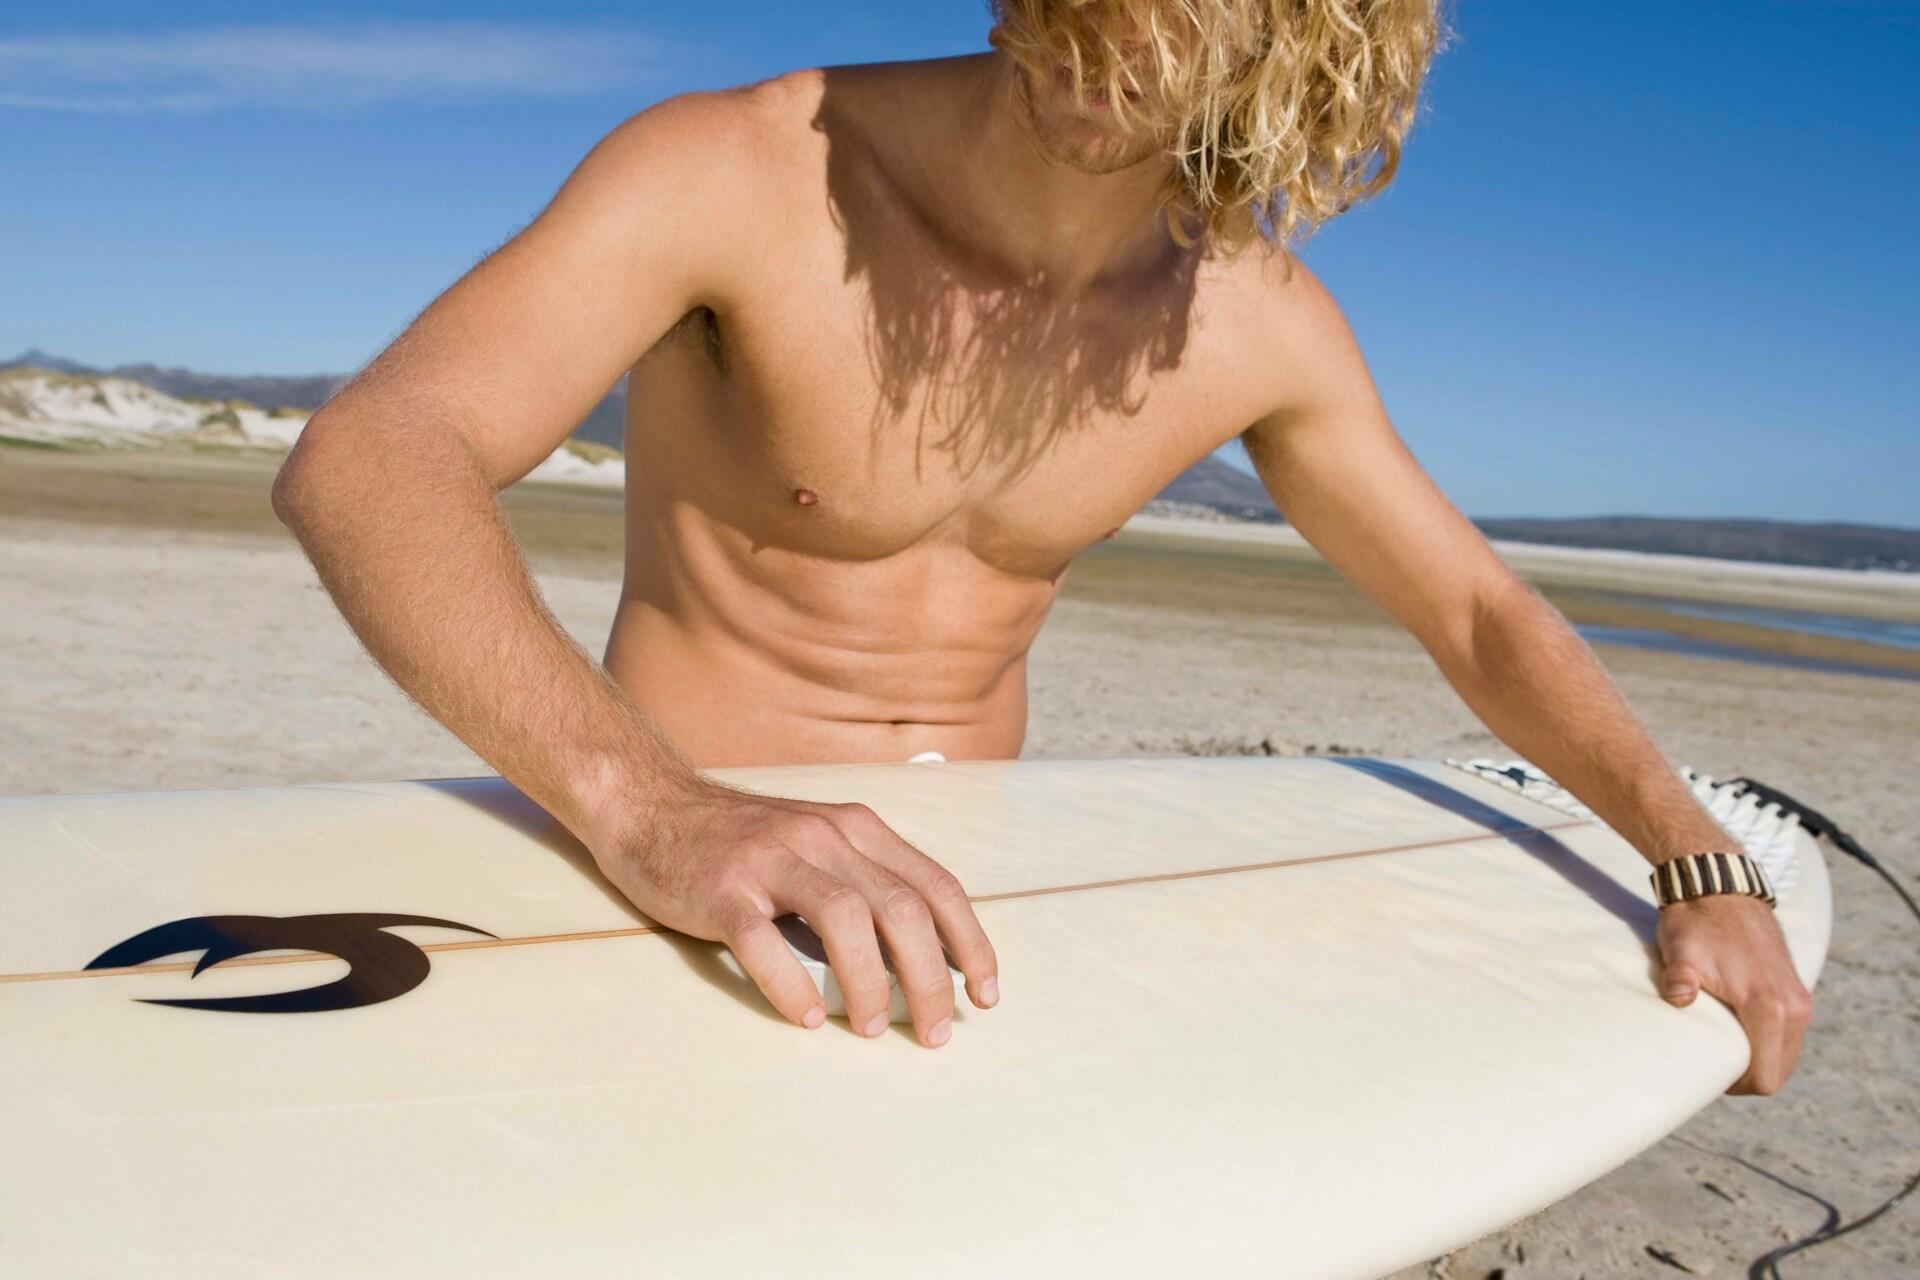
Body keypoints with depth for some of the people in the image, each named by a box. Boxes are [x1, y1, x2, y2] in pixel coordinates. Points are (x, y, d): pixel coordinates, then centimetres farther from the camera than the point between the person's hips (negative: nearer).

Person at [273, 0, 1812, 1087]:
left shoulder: (1259, 324, -4)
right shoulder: (737, 175, -17)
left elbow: (1479, 611, 6)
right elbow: (361, 459, -30)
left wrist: (1708, 860, -8)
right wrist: (647, 800, -47)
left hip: (950, 917, 4)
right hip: (675, 902, -3)